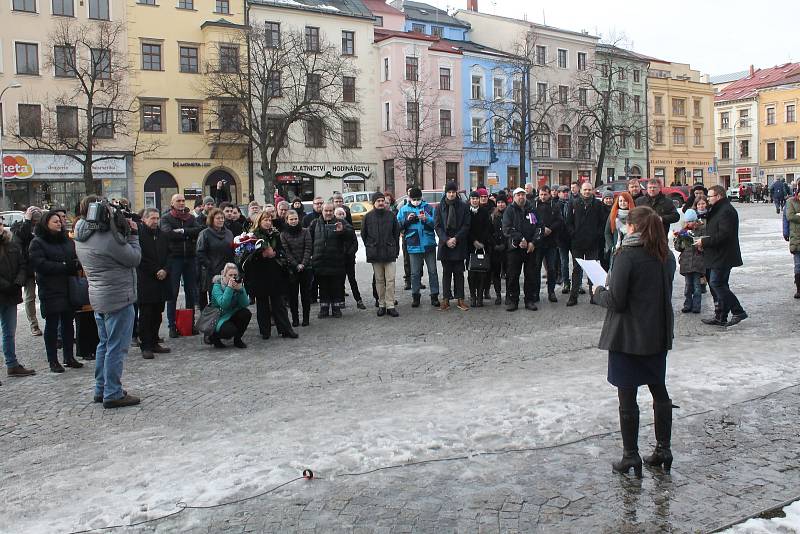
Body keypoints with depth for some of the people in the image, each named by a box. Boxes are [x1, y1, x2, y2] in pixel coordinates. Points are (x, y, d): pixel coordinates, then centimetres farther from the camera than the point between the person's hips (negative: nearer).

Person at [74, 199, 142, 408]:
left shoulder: (81, 236, 5)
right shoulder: (108, 237, -22)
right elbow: (135, 258, -14)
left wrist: (125, 232, 1)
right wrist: (133, 234, -4)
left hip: (98, 296, 9)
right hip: (117, 297, -9)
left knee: (105, 344, 19)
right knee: (116, 346, -1)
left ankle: (101, 389, 27)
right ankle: (113, 394, 5)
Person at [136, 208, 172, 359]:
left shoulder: (162, 235, 14)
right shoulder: (139, 234, -7)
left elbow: (168, 255, 14)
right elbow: (140, 259, -12)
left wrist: (165, 270, -3)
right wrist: (155, 271, -11)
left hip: (161, 281, 6)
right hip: (145, 282, -6)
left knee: (157, 314, 11)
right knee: (145, 315, -2)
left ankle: (154, 343, 20)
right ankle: (145, 346, 3)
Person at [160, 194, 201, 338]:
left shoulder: (191, 217, 13)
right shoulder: (166, 218, 2)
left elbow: (199, 230, -5)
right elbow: (168, 233, -16)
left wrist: (182, 231, -15)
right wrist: (189, 234, -9)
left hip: (190, 257, 4)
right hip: (174, 257, -4)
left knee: (191, 292, 9)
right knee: (172, 293, 1)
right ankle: (172, 325, 7)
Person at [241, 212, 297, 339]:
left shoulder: (275, 235, 10)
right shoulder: (253, 236, -1)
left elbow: (282, 251, 9)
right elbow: (247, 255, -9)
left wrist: (274, 253, -10)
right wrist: (262, 254, -21)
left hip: (275, 273, 2)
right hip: (260, 274, -2)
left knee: (279, 302, 5)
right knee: (262, 303, 5)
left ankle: (285, 329, 8)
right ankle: (265, 331, 13)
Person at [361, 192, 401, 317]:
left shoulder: (391, 215, 3)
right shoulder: (368, 216, 3)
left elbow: (397, 233, 9)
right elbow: (363, 234, 12)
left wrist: (395, 249, 6)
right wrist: (369, 247, 8)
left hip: (390, 253, 0)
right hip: (375, 254, 1)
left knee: (390, 280, -4)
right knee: (379, 280, 7)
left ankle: (390, 305, -1)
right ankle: (381, 305, 15)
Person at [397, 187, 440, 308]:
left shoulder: (428, 207, 1)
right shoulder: (404, 209, 5)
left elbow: (436, 222, -2)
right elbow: (398, 226, 3)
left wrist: (427, 219, -20)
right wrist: (407, 220, -13)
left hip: (429, 244, 0)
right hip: (413, 245, 1)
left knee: (433, 271, 5)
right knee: (415, 273, 7)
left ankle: (434, 295, 13)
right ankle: (415, 296, 17)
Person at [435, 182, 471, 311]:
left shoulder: (463, 206, 2)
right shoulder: (440, 207, 4)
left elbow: (466, 225, -2)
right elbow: (437, 226, 0)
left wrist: (456, 238, -12)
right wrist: (446, 240, -12)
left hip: (459, 245, -1)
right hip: (445, 244, 1)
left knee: (459, 273, 4)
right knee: (446, 273, 6)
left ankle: (460, 299, 9)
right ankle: (446, 299, 10)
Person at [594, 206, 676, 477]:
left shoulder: (627, 256, -18)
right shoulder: (667, 256, 4)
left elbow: (615, 301, -19)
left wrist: (599, 291, 2)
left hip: (629, 337, -7)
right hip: (658, 335, 7)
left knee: (627, 396, 4)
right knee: (659, 391, 18)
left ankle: (631, 456, 12)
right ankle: (663, 449, 26)